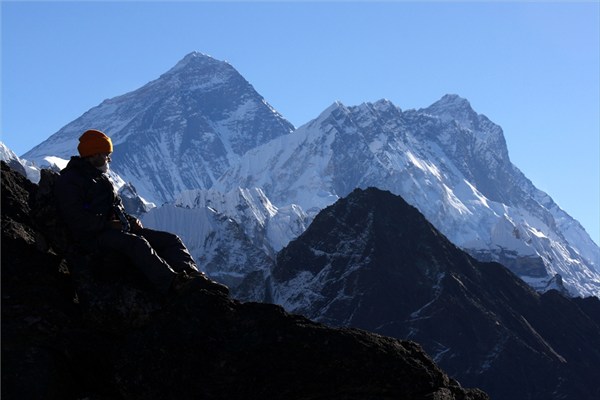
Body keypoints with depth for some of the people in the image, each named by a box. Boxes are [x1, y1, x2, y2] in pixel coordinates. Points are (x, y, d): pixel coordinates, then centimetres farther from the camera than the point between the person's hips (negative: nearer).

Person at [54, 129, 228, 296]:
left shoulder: (101, 179, 28)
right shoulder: (68, 181, -2)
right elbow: (76, 219, -15)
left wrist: (131, 220, 8)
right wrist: (107, 225, -18)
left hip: (119, 230, 9)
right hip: (94, 237, -9)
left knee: (170, 240, -7)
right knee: (137, 243, -38)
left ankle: (193, 277, -31)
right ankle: (174, 284, -52)